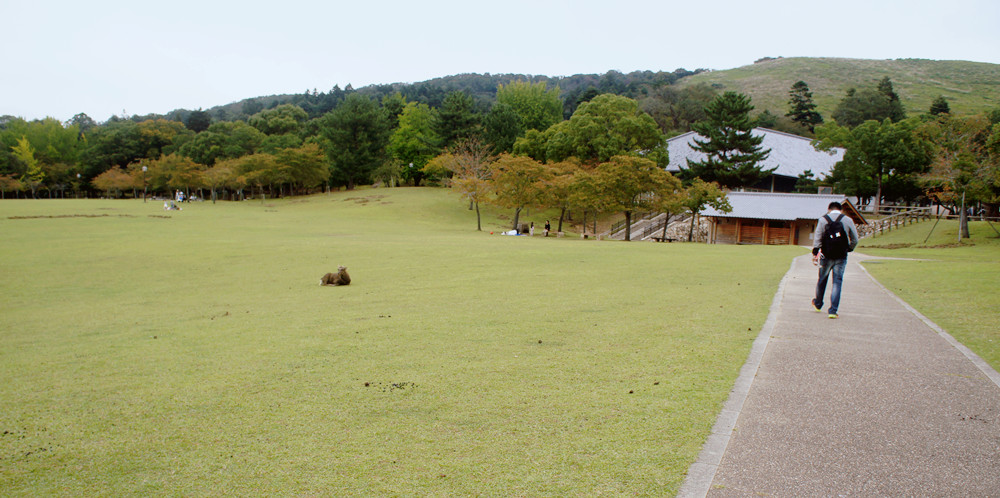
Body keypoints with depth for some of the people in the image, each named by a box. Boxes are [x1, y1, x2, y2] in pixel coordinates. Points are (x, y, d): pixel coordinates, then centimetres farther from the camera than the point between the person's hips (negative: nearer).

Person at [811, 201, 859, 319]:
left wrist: (815, 253, 1)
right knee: (837, 282, 2)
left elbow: (817, 238, -2)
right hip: (841, 257, 0)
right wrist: (848, 249, 21)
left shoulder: (823, 220, 0)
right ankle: (833, 310, -3)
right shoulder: (848, 220, 1)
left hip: (826, 256, 0)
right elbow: (855, 240, 5)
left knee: (822, 280, 17)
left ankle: (818, 304, 34)